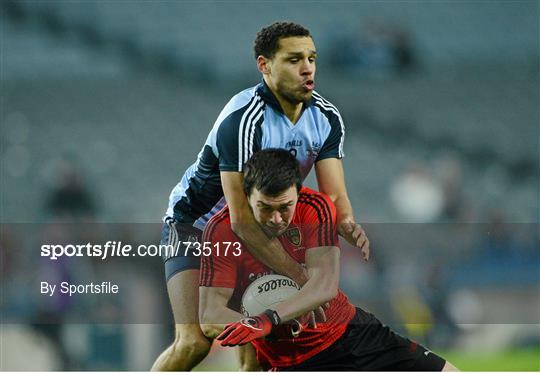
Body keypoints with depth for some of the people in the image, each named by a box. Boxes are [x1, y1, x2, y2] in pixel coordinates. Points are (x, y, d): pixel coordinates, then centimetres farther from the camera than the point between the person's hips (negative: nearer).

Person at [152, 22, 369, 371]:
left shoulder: (326, 118, -10)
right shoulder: (242, 120, -31)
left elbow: (335, 197, -13)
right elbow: (242, 219, -34)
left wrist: (351, 228, -38)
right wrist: (303, 278, -36)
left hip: (264, 228, 7)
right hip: (194, 223, -7)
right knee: (194, 341, -19)